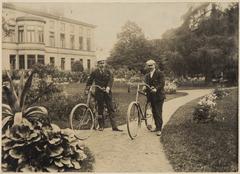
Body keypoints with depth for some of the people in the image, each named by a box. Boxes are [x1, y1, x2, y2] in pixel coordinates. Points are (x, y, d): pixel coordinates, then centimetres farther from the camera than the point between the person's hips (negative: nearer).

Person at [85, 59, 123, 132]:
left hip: (107, 92, 1)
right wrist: (87, 89, -1)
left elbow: (110, 80, -7)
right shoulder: (94, 72, 4)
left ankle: (114, 127, 2)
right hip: (99, 92, -1)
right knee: (100, 109, 4)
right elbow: (90, 81, 8)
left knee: (111, 109, 0)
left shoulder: (108, 72, 5)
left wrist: (108, 88, -24)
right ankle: (101, 126, 15)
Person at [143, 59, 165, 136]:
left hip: (159, 95, -6)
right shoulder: (147, 75, 17)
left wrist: (156, 88, -30)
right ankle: (157, 127, 24)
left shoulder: (159, 73, -4)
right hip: (151, 96, 6)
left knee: (158, 113, -7)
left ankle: (159, 129, -2)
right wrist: (145, 88, -13)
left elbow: (162, 83, -13)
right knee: (154, 112, 12)